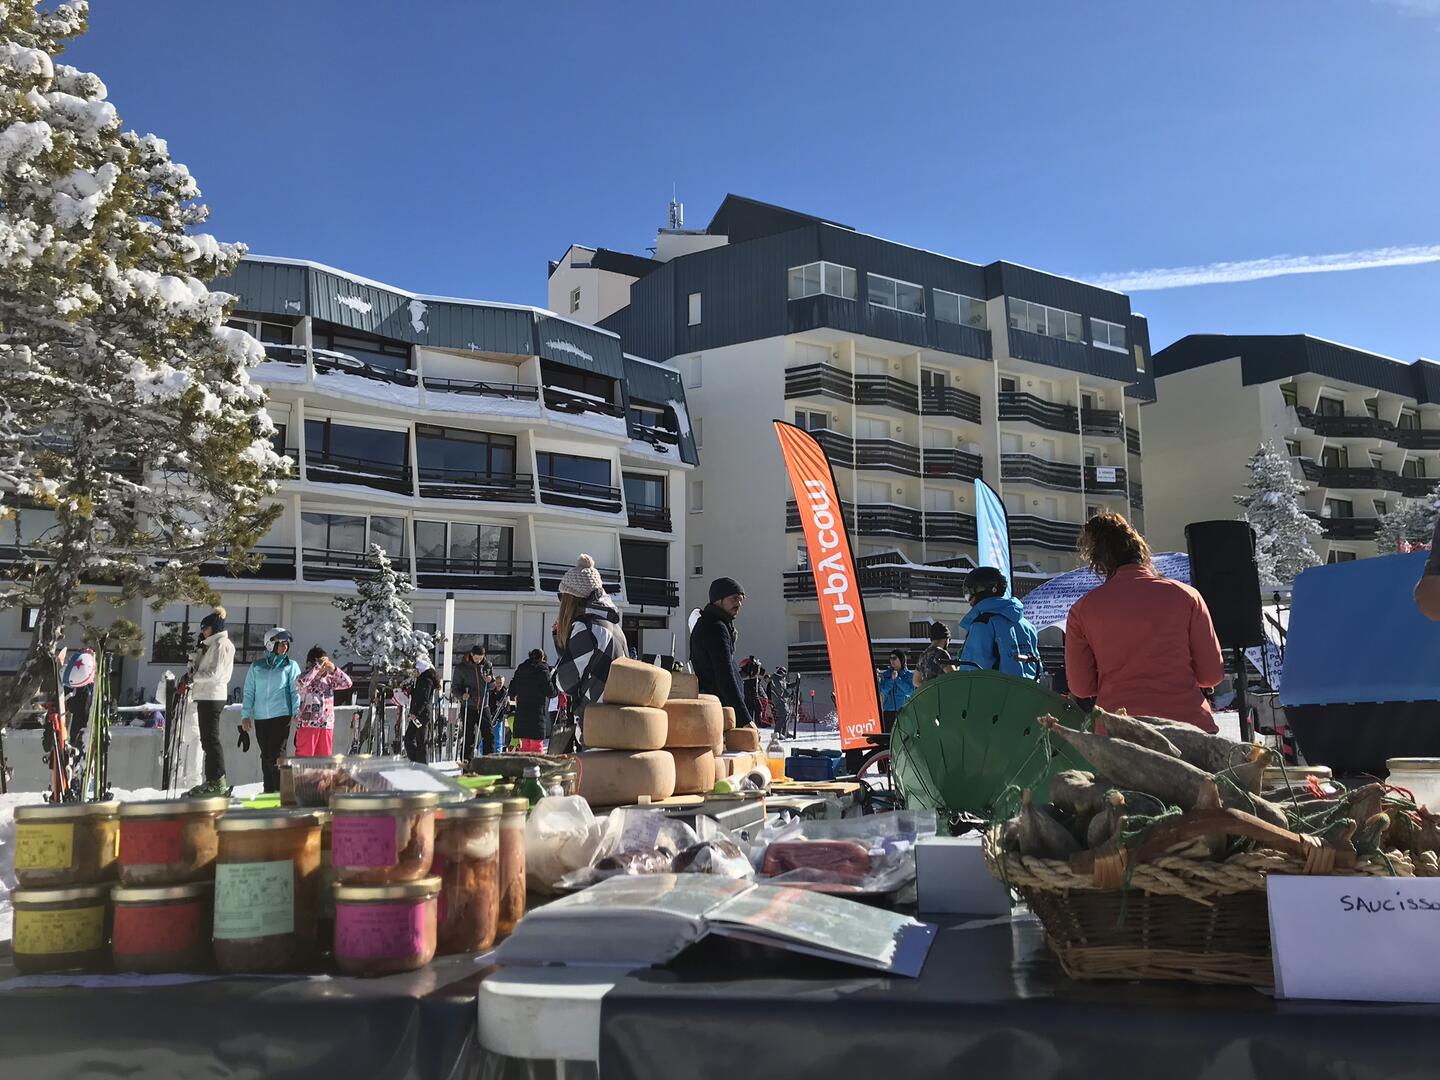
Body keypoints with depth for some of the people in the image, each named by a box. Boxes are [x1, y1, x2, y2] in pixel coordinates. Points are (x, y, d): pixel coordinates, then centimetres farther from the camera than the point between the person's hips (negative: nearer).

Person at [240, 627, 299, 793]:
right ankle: (268, 790, 16)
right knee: (265, 755, 8)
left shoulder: (291, 666, 6)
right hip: (260, 717, 3)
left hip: (282, 716, -3)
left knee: (276, 755, -10)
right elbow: (249, 692, 12)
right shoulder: (256, 667, 10)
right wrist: (245, 714, 5)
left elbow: (296, 691, 3)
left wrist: (296, 713, -7)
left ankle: (278, 790, -6)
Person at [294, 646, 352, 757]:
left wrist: (334, 669, -8)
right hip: (307, 725, -5)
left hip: (327, 726, 5)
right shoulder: (305, 678, -3)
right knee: (304, 758, -4)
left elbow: (348, 683, 3)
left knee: (325, 759, 9)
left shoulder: (329, 679, 10)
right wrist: (317, 667, -22)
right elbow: (300, 683, -26)